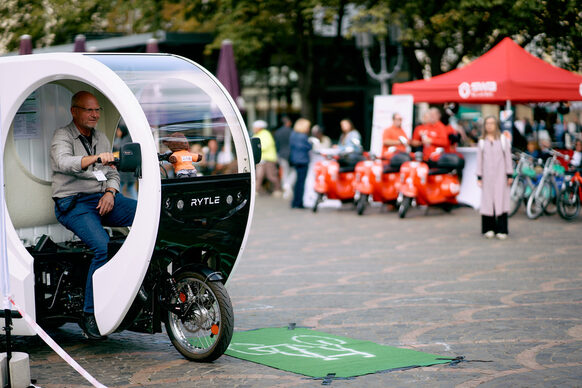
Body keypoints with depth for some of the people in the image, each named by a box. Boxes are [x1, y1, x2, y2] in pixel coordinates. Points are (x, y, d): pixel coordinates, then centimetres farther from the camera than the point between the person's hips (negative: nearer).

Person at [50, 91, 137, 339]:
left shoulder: (101, 139, 20)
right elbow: (64, 162, -22)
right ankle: (90, 314, -22)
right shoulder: (62, 136, -1)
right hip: (73, 204, -6)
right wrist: (95, 158, -38)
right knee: (104, 248, -29)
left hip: (103, 199, 6)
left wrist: (110, 192, -4)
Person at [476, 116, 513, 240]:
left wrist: (509, 175, 0)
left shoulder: (503, 139, 6)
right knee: (487, 200, 0)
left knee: (501, 200, -6)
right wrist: (479, 177, 3)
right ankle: (489, 229, 8)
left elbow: (508, 157, 5)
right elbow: (479, 160, 10)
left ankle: (501, 230, -4)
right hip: (487, 175, 1)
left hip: (500, 175, -1)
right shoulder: (482, 141, 9)